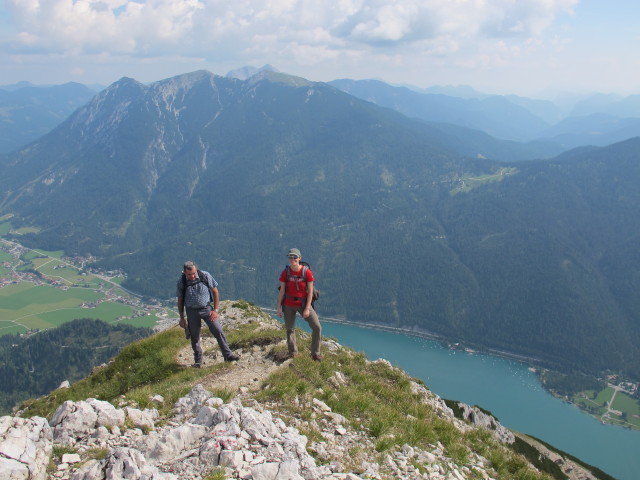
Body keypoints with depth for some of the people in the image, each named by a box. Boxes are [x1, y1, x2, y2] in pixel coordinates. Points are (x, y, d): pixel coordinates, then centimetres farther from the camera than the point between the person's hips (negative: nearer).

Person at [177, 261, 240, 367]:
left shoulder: (205, 276, -12)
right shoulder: (181, 282, -10)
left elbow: (215, 292, -2)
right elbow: (180, 300, 4)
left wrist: (215, 310, -5)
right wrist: (182, 318, 5)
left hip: (206, 308, 0)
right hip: (192, 311, 0)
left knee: (218, 330, -10)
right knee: (195, 337, 5)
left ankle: (228, 355, -2)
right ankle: (198, 361, 19)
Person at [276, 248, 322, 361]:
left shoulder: (307, 272, -14)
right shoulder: (285, 272, -8)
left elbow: (310, 291, -11)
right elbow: (282, 290, -2)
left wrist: (307, 308, -14)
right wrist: (279, 307, -3)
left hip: (303, 303, -1)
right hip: (289, 305, 1)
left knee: (317, 327, -9)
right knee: (290, 329, 11)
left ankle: (315, 354, 7)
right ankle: (293, 354, 29)